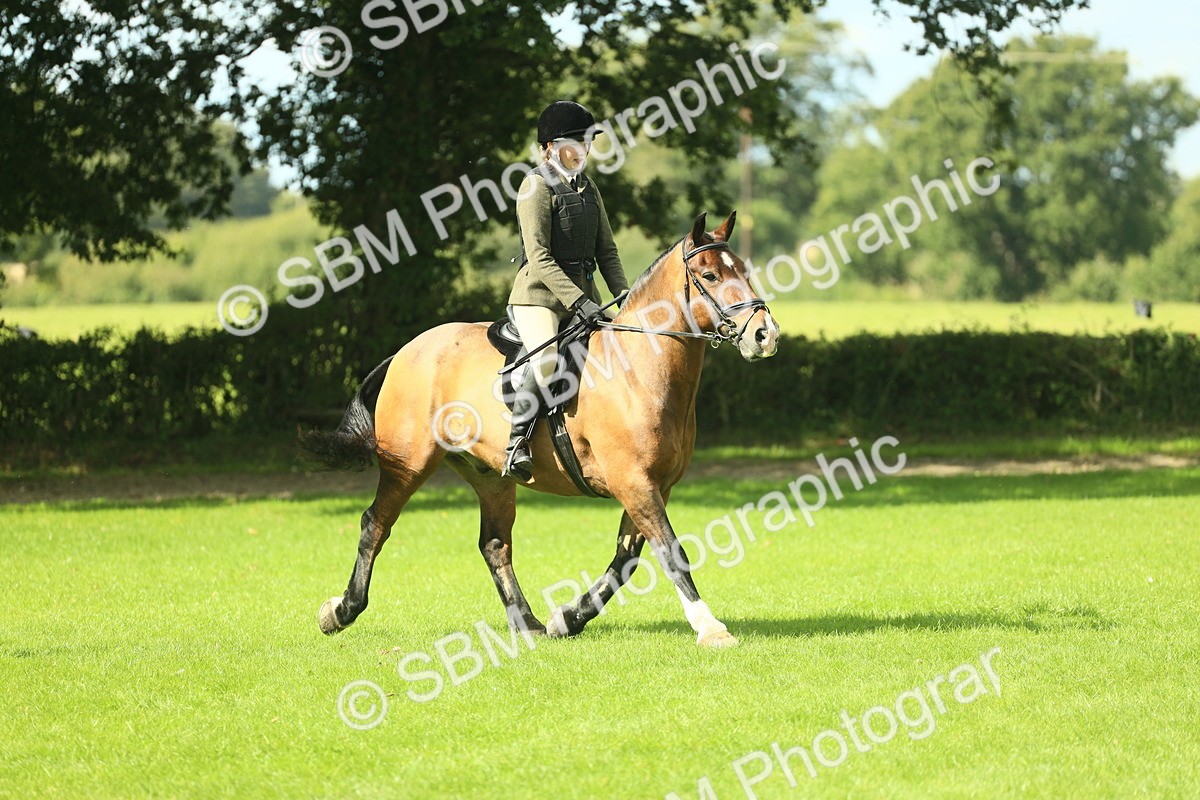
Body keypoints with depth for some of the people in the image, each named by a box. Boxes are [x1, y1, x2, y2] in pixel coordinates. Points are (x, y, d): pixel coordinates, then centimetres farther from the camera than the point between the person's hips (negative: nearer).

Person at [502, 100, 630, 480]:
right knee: (546, 359, -31)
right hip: (539, 294, -8)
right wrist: (579, 302, -22)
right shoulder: (537, 186, -8)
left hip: (583, 294, 8)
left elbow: (606, 250, 16)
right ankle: (517, 442, -19)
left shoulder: (587, 188, 15)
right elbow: (539, 258, -15)